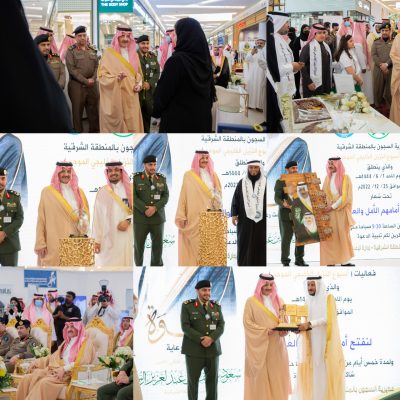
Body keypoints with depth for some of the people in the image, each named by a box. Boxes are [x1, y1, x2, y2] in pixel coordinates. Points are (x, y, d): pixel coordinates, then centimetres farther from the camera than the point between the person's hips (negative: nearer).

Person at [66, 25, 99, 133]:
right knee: (77, 111, 0)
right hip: (77, 85, -4)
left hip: (92, 84, 4)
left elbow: (96, 65, 10)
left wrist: (93, 79, -8)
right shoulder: (71, 51, -2)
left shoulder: (92, 50, 13)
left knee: (94, 110, 7)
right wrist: (85, 81, -14)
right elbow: (72, 69, -10)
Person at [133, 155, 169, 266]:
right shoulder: (136, 178, -3)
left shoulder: (162, 179, 5)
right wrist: (145, 210, -20)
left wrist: (154, 208, -17)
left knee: (158, 244, 3)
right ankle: (138, 264, 17)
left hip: (158, 217, 2)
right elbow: (133, 197, -10)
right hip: (140, 217, -2)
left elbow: (166, 197, -2)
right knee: (138, 244, 3)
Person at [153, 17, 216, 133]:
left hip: (178, 120, -7)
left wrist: (156, 112, 6)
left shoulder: (177, 60, -16)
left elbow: (163, 91, -10)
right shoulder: (204, 58, 6)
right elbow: (211, 90, 15)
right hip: (202, 118, 7)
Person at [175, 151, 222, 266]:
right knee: (195, 246, -7)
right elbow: (183, 196, -1)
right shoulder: (189, 175, 2)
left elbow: (219, 196, 21)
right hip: (194, 218, -3)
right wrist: (181, 216, -7)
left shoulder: (213, 175, 14)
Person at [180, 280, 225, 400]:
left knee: (213, 379, 3)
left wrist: (211, 338, -17)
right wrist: (202, 339, -19)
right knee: (193, 379, 1)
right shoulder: (187, 306, -2)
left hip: (212, 349, 3)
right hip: (194, 349, -3)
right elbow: (185, 327, -10)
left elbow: (221, 326, 1)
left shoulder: (216, 306, 8)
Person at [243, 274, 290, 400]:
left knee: (277, 375, 2)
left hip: (276, 345, 4)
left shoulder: (278, 300, 12)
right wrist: (264, 331, -18)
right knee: (260, 375, -5)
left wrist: (284, 329, -10)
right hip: (259, 345, -4)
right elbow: (247, 322, -7)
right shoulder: (251, 301, -2)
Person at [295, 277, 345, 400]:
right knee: (313, 374, 2)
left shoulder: (328, 298, -6)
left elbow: (328, 318, -18)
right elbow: (307, 321, 13)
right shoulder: (308, 301, 11)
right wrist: (301, 327, -9)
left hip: (326, 342, -5)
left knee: (326, 372, -6)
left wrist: (309, 324, -26)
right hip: (312, 343, 5)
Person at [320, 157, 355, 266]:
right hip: (329, 211, 4)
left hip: (341, 211, -4)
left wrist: (333, 206, -14)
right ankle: (330, 261, -3)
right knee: (330, 235, -3)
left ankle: (344, 261, 0)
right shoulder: (328, 178, 13)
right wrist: (324, 206, -2)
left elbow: (345, 196, -10)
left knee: (342, 235, -2)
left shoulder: (345, 178, -2)